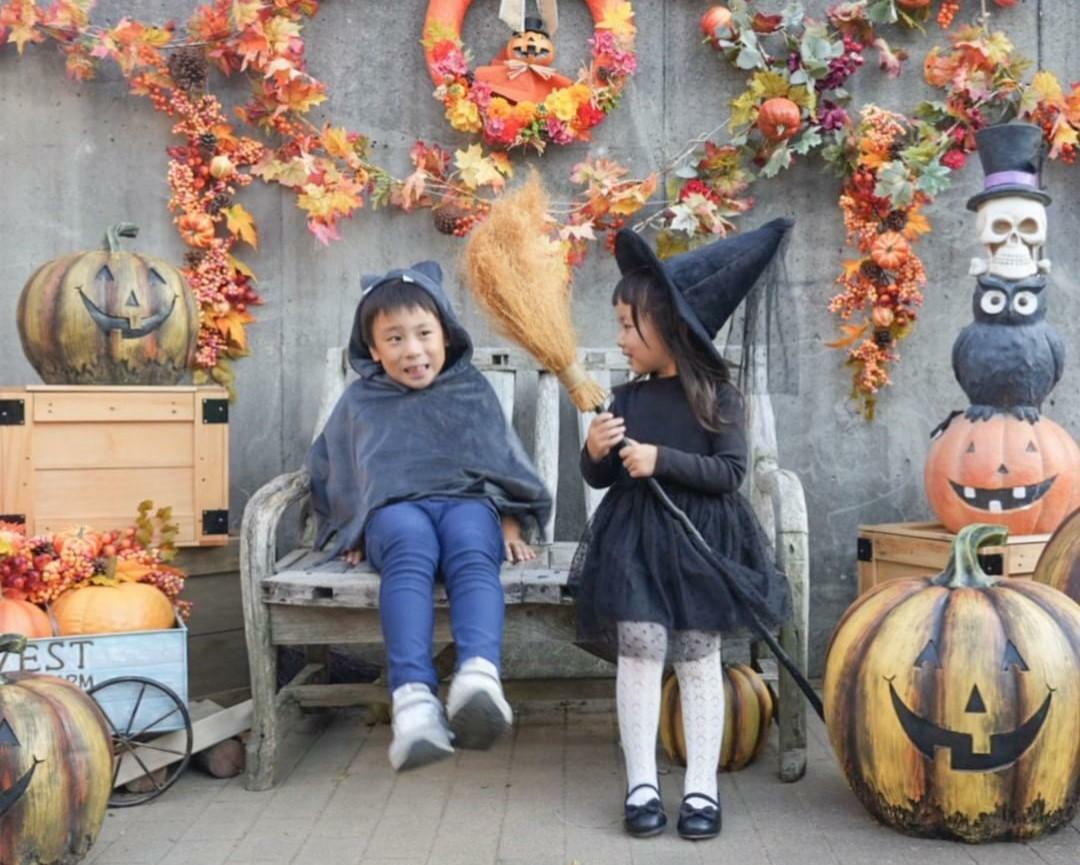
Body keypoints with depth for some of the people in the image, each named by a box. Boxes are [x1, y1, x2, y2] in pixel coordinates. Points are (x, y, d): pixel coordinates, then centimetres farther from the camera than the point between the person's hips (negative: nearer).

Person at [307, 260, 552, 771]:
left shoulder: (472, 390, 21)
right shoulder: (360, 401, 21)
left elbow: (505, 464, 22)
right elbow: (329, 470, 27)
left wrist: (510, 527, 11)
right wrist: (352, 532, 15)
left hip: (468, 500, 1)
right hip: (395, 506, -1)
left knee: (473, 555, -38)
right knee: (411, 552, -39)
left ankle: (479, 674, -63)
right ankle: (414, 696, -59)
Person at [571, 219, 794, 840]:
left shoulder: (717, 395, -4)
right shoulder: (627, 398, 6)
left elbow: (731, 472, -12)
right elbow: (600, 479, 10)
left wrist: (662, 460, -20)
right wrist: (596, 453, -13)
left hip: (700, 538, -2)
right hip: (636, 539, 3)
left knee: (699, 656, 3)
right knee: (640, 649, -2)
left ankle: (703, 787, 12)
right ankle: (642, 783, 8)